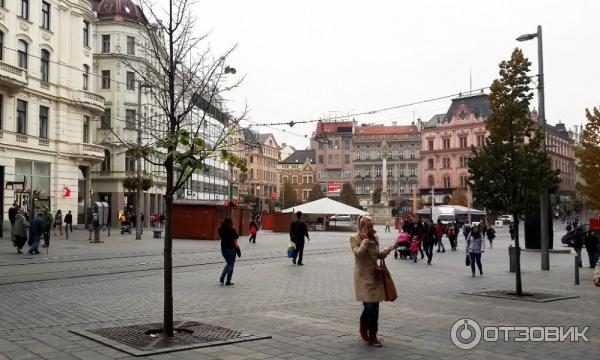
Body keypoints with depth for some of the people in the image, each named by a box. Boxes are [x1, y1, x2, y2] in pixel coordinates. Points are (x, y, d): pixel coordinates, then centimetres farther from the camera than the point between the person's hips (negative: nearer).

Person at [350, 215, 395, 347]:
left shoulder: (375, 237, 10)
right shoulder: (354, 238, -6)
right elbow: (359, 253, -21)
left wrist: (388, 250, 4)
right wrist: (365, 239, -17)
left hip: (375, 276, 6)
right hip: (363, 276, -6)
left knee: (375, 307, 5)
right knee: (369, 306, -12)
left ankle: (373, 336, 16)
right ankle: (363, 329, 17)